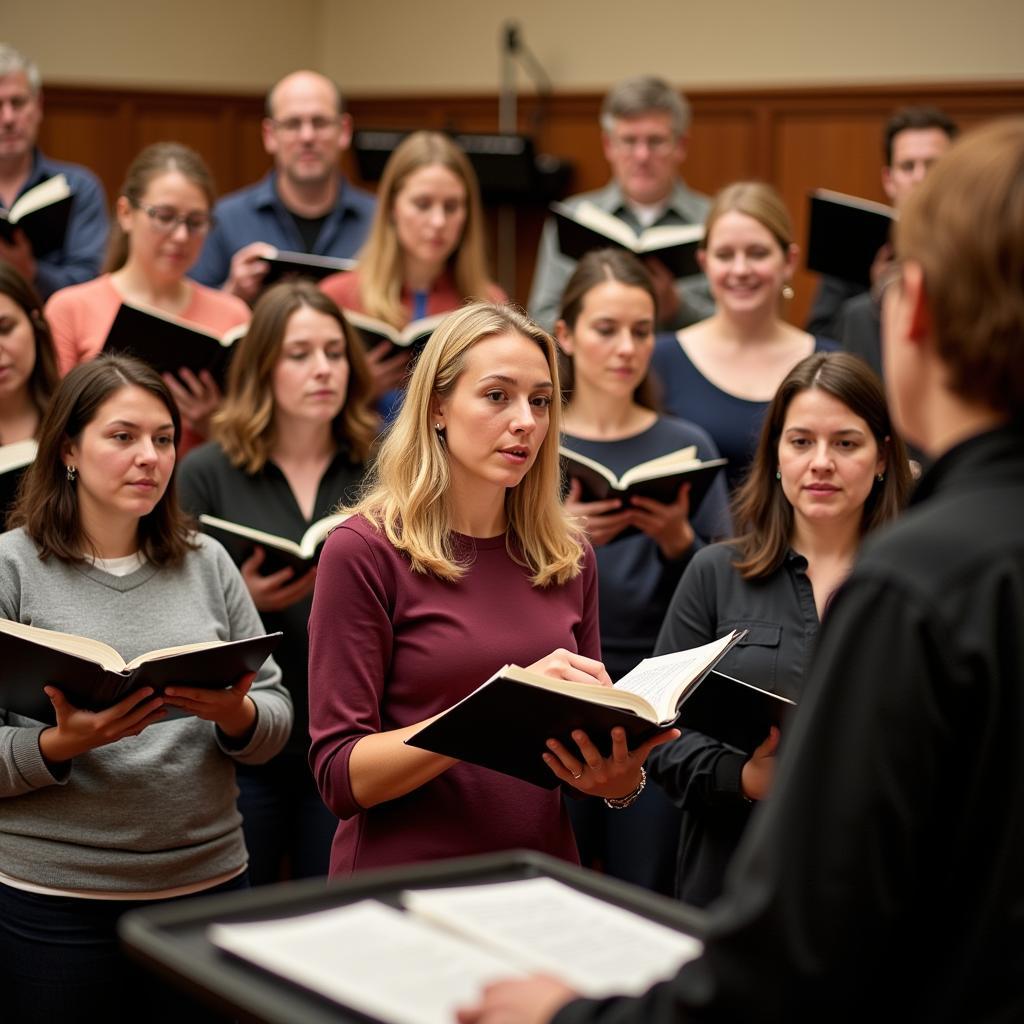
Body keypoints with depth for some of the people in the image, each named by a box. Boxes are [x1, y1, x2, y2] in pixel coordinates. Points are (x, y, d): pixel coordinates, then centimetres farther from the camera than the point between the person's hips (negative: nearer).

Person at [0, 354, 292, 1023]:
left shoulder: (206, 563, 7)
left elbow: (278, 715, 7)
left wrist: (236, 715, -13)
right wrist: (63, 744, -22)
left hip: (211, 883, 3)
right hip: (57, 898, -3)